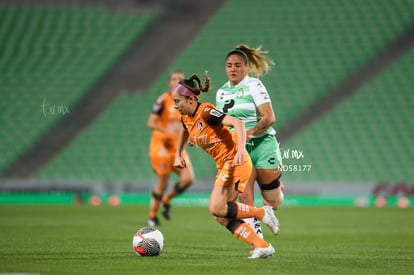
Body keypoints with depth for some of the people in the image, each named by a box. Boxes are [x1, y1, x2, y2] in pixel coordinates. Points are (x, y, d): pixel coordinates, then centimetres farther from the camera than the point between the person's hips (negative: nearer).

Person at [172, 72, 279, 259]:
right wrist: (178, 155, 23)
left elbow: (237, 123, -31)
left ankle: (262, 213, -3)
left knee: (216, 208, -20)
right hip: (223, 166, 9)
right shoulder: (186, 118, 7)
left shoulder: (206, 112, -19)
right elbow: (185, 131, 33)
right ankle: (263, 247, 3)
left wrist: (241, 150, -43)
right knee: (222, 218, 2)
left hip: (235, 162, -9)